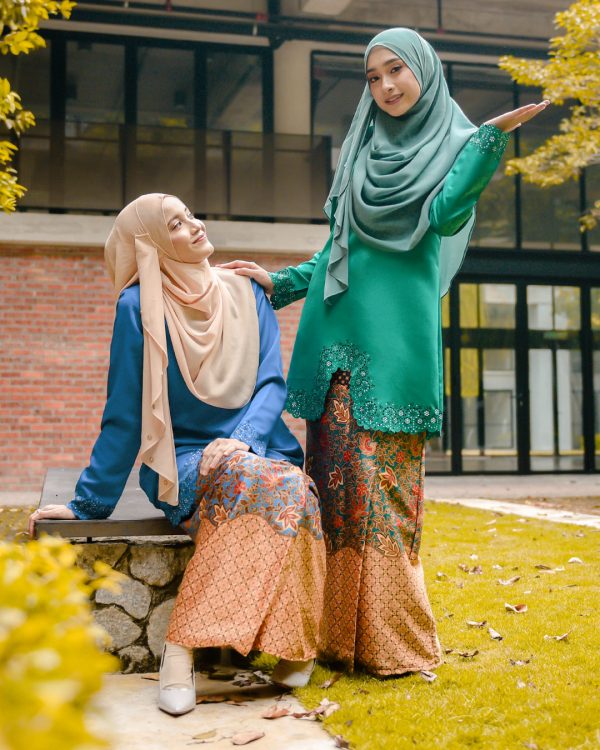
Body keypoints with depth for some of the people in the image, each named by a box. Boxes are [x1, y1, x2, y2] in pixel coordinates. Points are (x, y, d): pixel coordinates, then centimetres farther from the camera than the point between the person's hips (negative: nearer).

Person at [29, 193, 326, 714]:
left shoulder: (246, 294, 8)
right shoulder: (140, 308, -3)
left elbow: (272, 382, 1)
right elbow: (124, 413, 0)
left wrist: (243, 438, -19)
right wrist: (88, 503, 1)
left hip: (256, 450, 4)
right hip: (183, 464, -3)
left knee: (296, 489, -31)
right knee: (269, 482, -34)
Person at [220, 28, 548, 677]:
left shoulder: (454, 142, 8)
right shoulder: (360, 153, 22)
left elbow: (442, 216, -12)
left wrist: (492, 137, -20)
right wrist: (281, 284, 15)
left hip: (395, 336, -5)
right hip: (338, 331, 5)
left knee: (383, 482, -7)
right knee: (336, 476, 2)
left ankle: (392, 638, 2)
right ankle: (341, 632, 9)